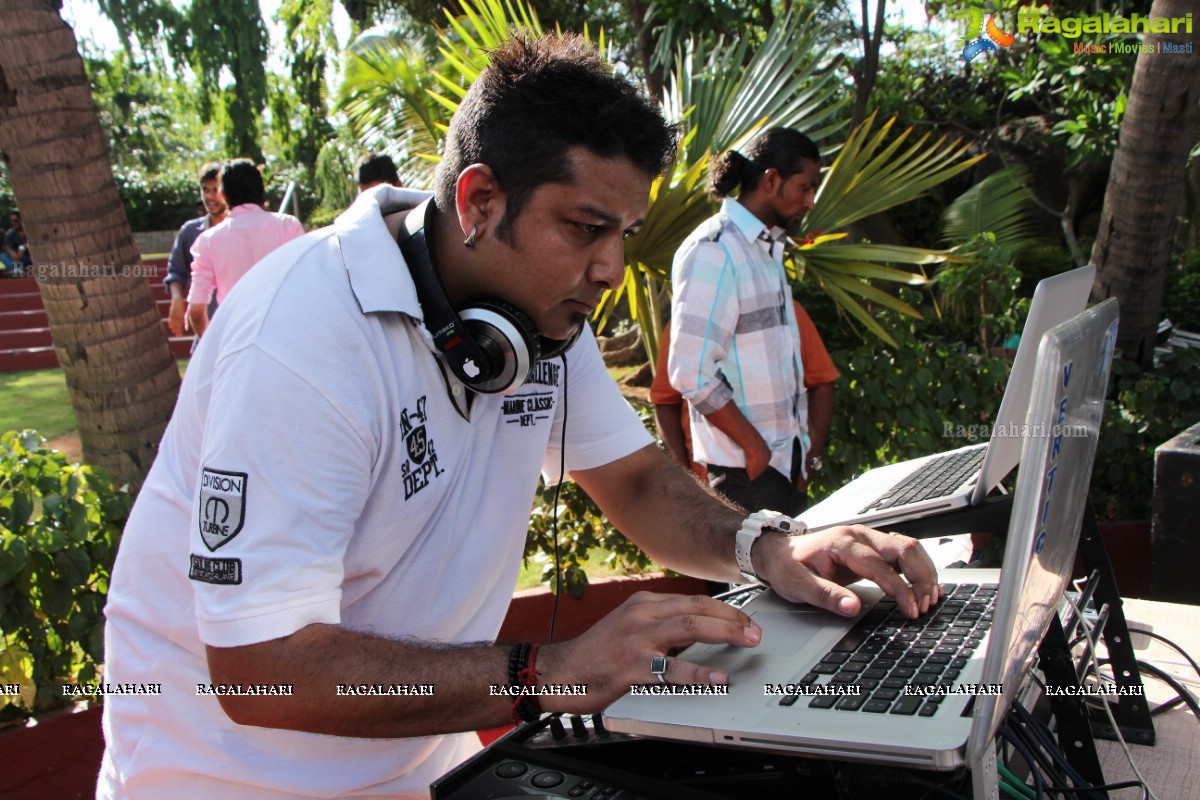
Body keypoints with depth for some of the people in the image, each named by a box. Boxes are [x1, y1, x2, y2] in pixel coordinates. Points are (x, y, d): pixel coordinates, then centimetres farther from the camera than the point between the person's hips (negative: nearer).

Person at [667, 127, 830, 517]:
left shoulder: (768, 247, 15)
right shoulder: (713, 249, -14)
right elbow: (691, 372, -21)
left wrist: (809, 450, 13)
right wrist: (755, 448, -16)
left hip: (789, 458, 8)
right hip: (746, 469, -8)